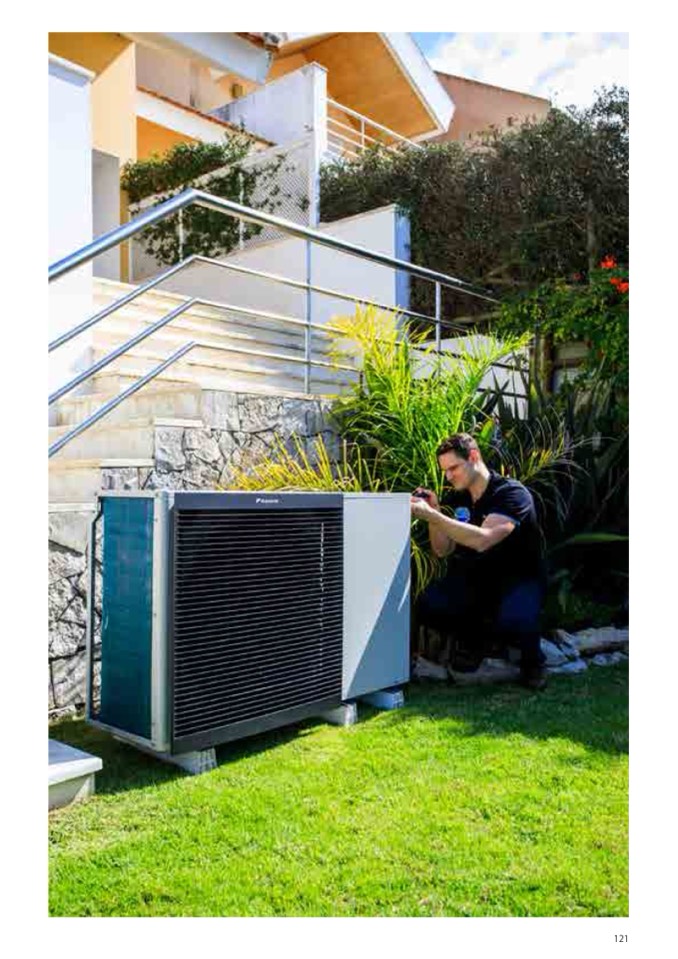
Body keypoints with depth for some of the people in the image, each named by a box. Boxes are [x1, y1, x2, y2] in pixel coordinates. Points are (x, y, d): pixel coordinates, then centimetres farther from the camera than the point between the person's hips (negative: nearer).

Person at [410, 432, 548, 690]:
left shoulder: (512, 494, -19)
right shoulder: (455, 499, 1)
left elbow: (482, 540, -34)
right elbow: (443, 550, -2)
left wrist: (432, 515, -38)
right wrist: (433, 513, -17)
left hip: (519, 579, -5)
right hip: (476, 577, 5)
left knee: (513, 622, -37)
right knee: (429, 606, -22)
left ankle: (532, 660, 0)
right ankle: (475, 643, 10)